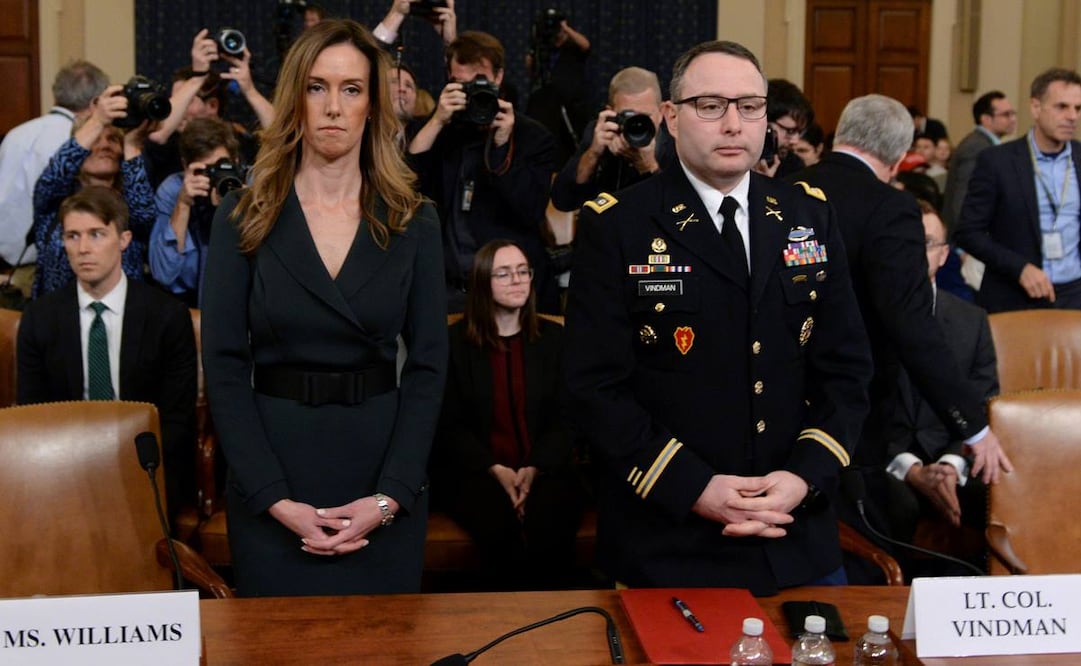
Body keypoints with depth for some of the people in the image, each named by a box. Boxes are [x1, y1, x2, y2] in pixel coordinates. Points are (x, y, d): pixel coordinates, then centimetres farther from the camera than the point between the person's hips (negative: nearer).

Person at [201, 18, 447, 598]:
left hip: (383, 477, 1)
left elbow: (429, 366, 0)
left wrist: (389, 497, -11)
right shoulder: (244, 218, -1)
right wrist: (278, 501, -13)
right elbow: (224, 367, -4)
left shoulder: (413, 222, 2)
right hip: (272, 480, -1)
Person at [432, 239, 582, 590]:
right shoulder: (456, 342, 6)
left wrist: (535, 469, -11)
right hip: (475, 471, -1)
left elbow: (564, 419, 7)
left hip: (543, 468, 2)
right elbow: (450, 425, 2)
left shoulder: (553, 338, 12)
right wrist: (495, 470, -13)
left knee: (549, 522, -31)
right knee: (500, 521, -33)